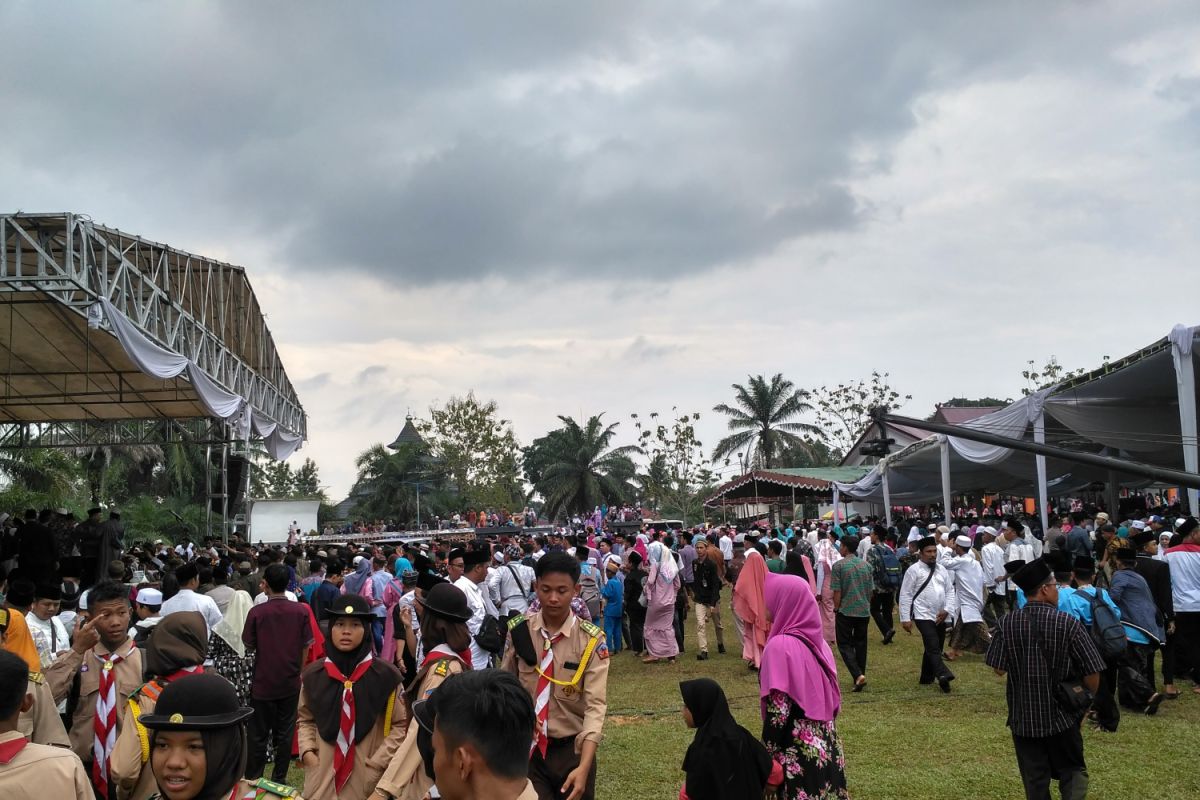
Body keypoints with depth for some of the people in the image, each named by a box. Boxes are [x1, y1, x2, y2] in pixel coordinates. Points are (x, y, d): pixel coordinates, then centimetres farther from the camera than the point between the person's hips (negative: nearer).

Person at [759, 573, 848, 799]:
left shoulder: (780, 646, -19)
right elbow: (831, 698, 12)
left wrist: (766, 759, -11)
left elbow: (778, 712, -19)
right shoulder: (817, 640, 5)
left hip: (797, 752, -7)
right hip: (826, 746, 7)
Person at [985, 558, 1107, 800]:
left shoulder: (1007, 623, -10)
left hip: (1023, 716, 2)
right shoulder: (1068, 623, -15)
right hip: (1061, 715, -1)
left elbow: (998, 669, -7)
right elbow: (1092, 672, -11)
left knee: (1034, 778, 13)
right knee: (1072, 770, 15)